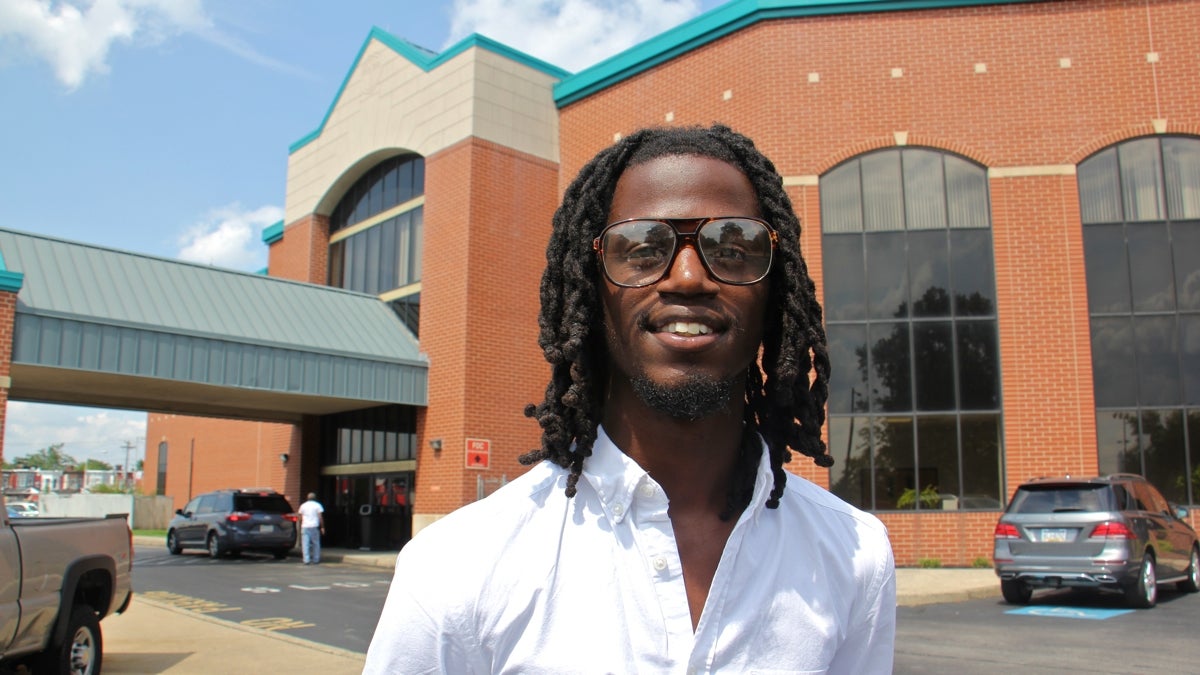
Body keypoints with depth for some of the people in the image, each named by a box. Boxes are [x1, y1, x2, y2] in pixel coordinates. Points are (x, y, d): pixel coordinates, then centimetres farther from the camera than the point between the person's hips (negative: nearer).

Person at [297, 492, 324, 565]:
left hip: (305, 527, 1)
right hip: (314, 526, -1)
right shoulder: (317, 505, 3)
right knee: (316, 543, 8)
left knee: (305, 544, -1)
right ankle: (316, 559, 10)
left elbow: (300, 518, 11)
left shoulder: (303, 505, 10)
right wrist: (322, 527, 2)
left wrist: (300, 526, 23)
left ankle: (306, 560, -8)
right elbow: (320, 517, -2)